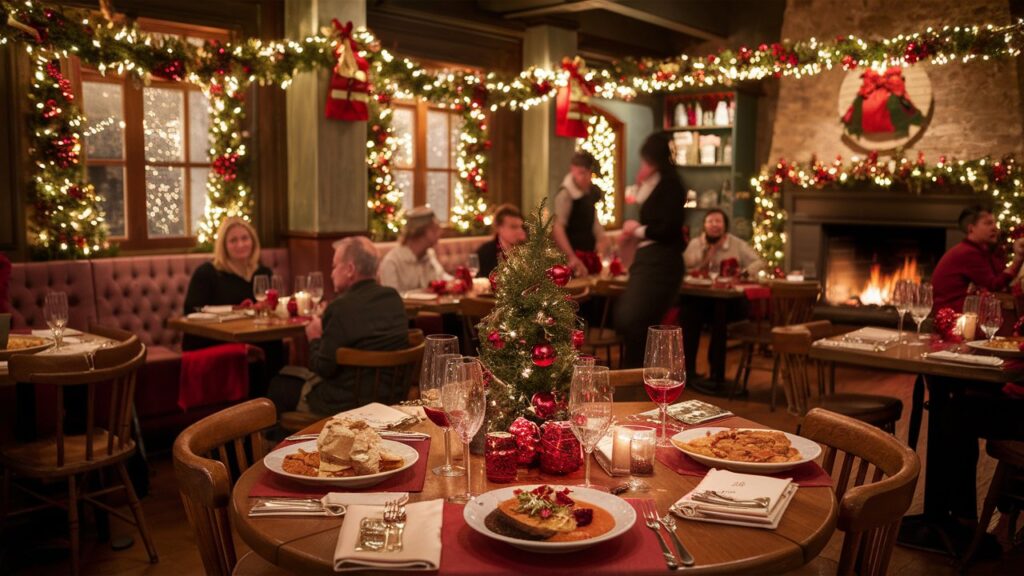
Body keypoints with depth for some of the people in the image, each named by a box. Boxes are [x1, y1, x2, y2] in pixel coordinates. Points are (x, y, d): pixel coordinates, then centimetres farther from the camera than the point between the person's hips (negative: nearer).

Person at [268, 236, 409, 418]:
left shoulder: (342, 307, -23)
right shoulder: (394, 298, -1)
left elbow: (322, 368, -17)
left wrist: (315, 339, 2)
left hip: (346, 404, -8)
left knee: (280, 385, 16)